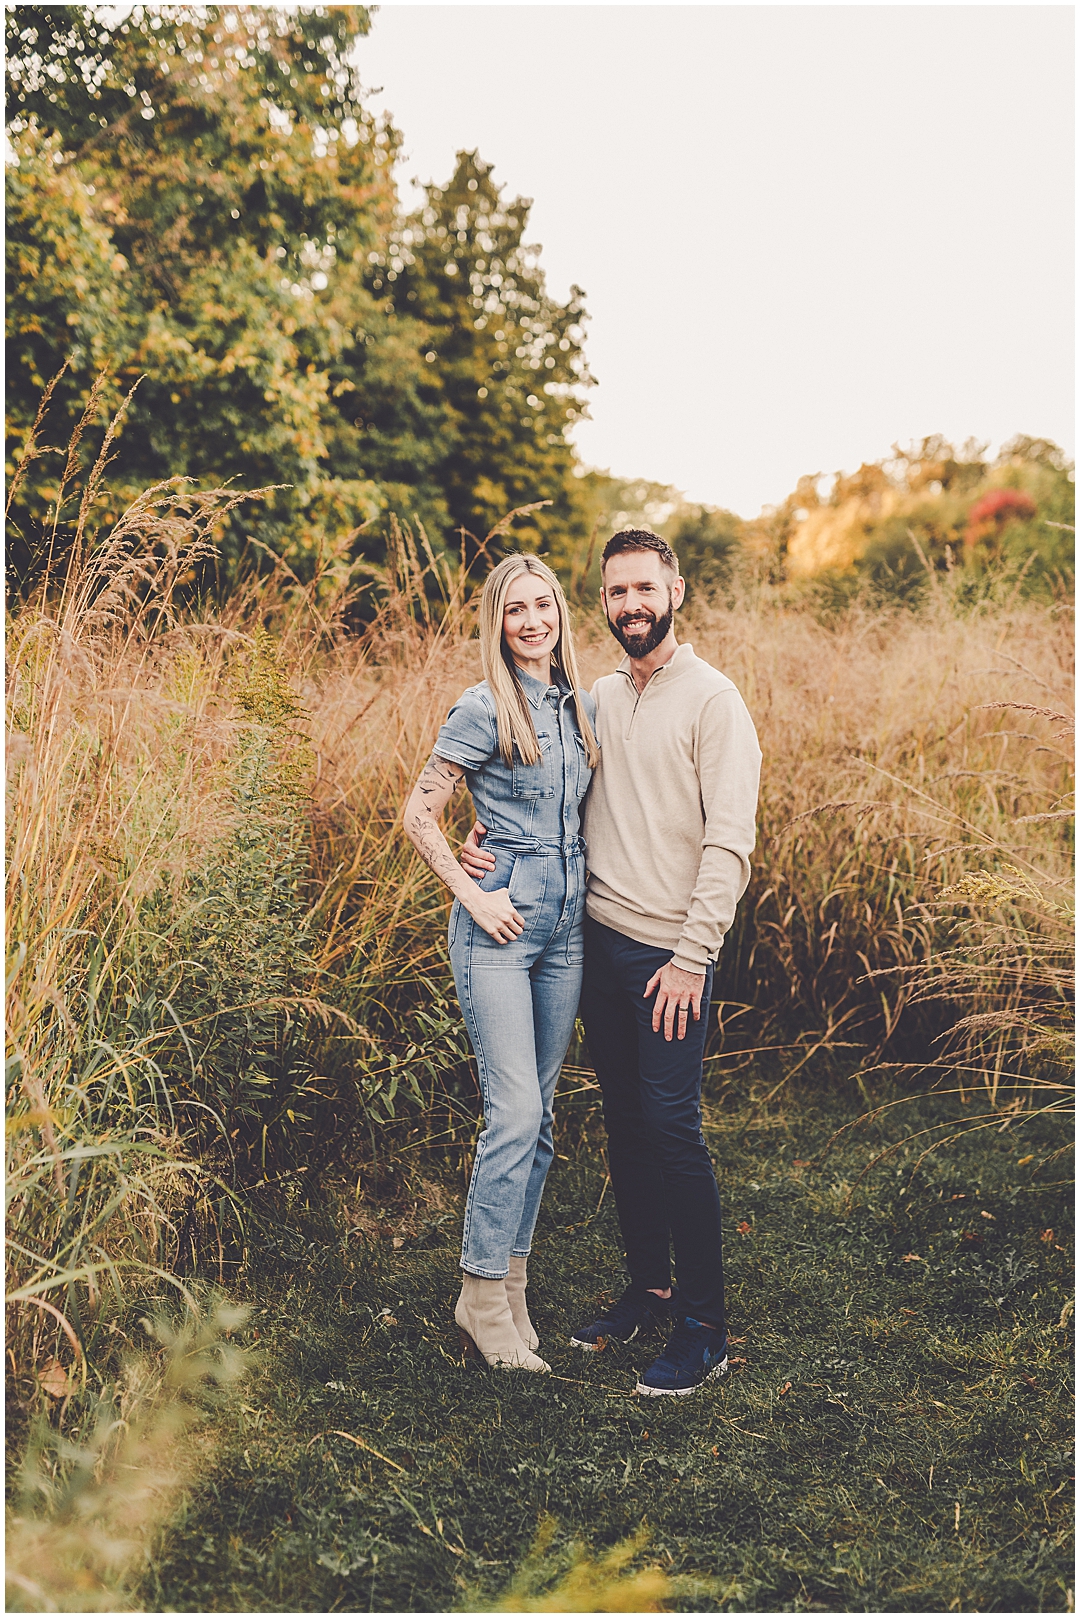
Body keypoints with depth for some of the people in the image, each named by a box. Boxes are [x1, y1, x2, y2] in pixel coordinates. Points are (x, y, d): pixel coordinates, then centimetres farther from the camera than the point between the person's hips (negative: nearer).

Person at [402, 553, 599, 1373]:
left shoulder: (581, 703, 11)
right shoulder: (486, 709, -8)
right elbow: (419, 813, -7)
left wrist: (584, 883, 12)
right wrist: (473, 897, -12)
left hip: (567, 922, 7)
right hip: (502, 923, -6)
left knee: (540, 1115, 10)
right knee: (514, 1111, -10)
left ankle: (511, 1287, 21)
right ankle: (483, 1299, 4)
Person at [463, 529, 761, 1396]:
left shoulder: (712, 699, -7)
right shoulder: (598, 698, 13)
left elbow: (730, 843, -12)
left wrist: (691, 956, -16)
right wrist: (488, 837, 1)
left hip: (670, 953, -6)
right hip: (598, 940, 6)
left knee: (673, 1128, -6)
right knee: (624, 1123, 13)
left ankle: (705, 1329, 6)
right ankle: (647, 1289, 28)